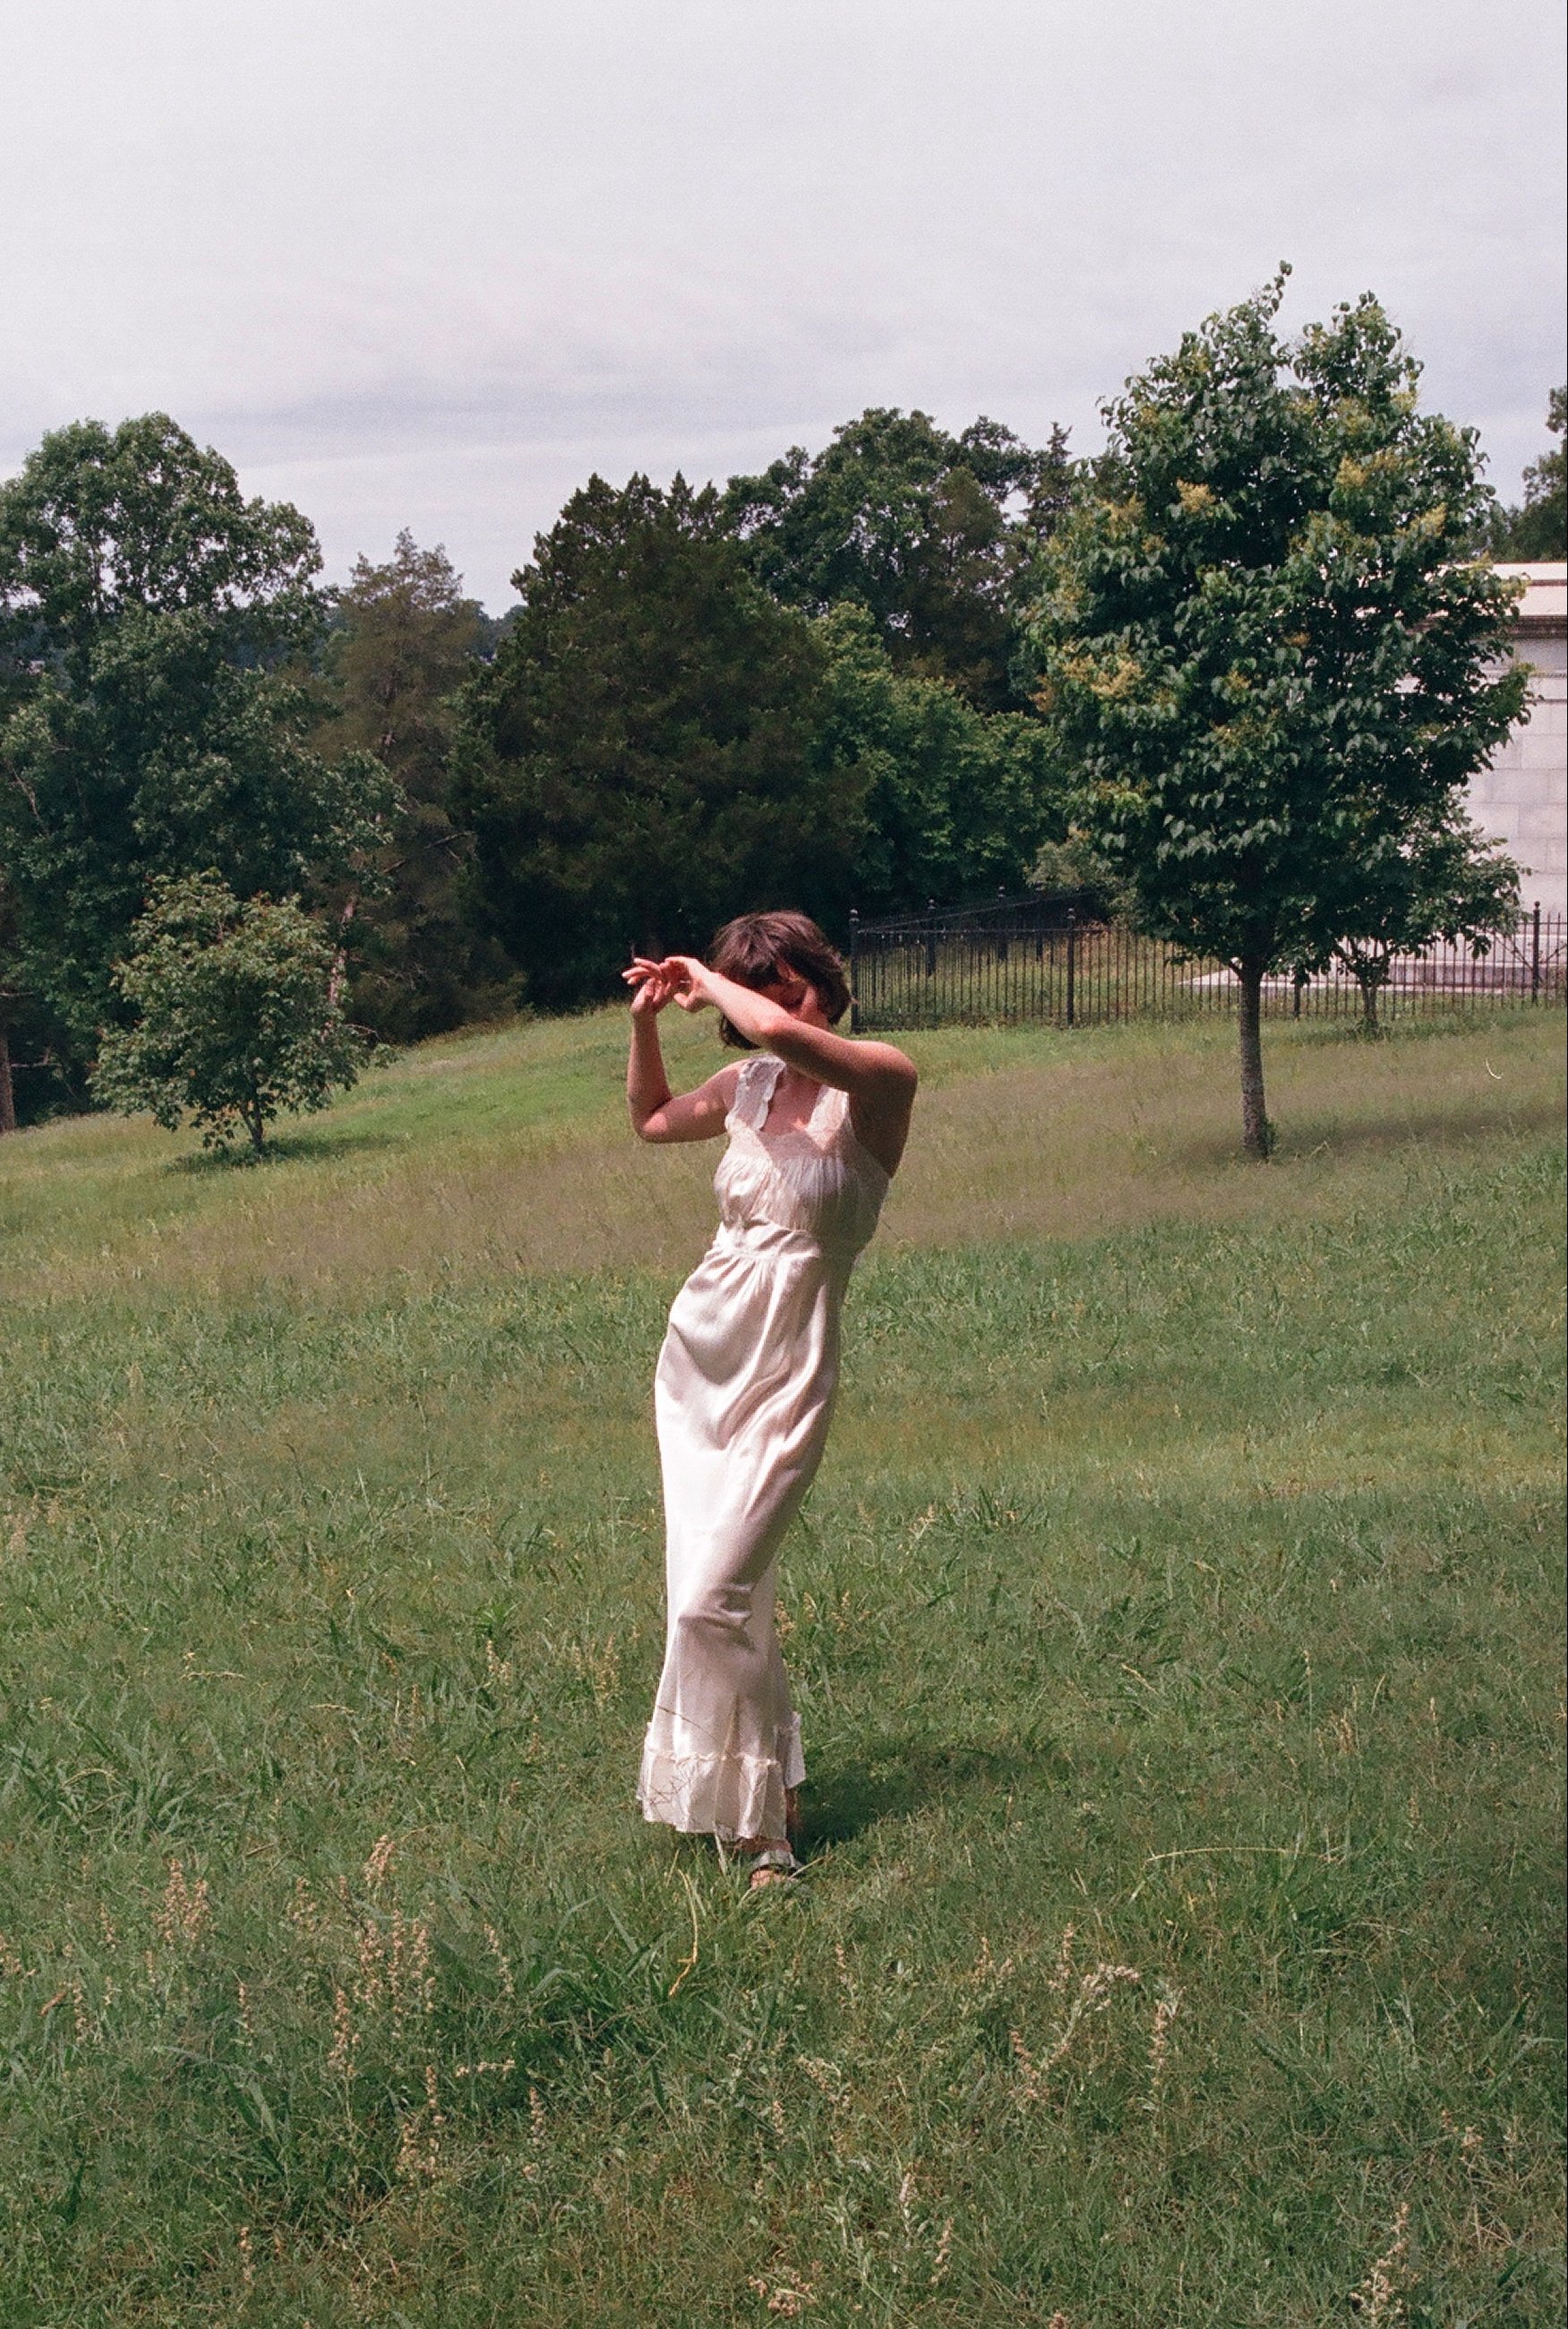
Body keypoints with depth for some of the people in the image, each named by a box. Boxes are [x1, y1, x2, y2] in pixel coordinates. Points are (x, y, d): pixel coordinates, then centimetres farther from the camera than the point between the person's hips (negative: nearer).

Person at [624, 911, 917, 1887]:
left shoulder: (880, 1081, -12)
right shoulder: (747, 1085, 6)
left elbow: (777, 1030, -33)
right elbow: (651, 1118, 28)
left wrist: (709, 980, -14)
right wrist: (646, 1020, 13)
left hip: (784, 1377, -6)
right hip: (699, 1355, 7)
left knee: (711, 1601, -14)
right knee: (722, 1588, 12)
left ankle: (760, 1827, -2)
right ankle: (767, 1782, 30)